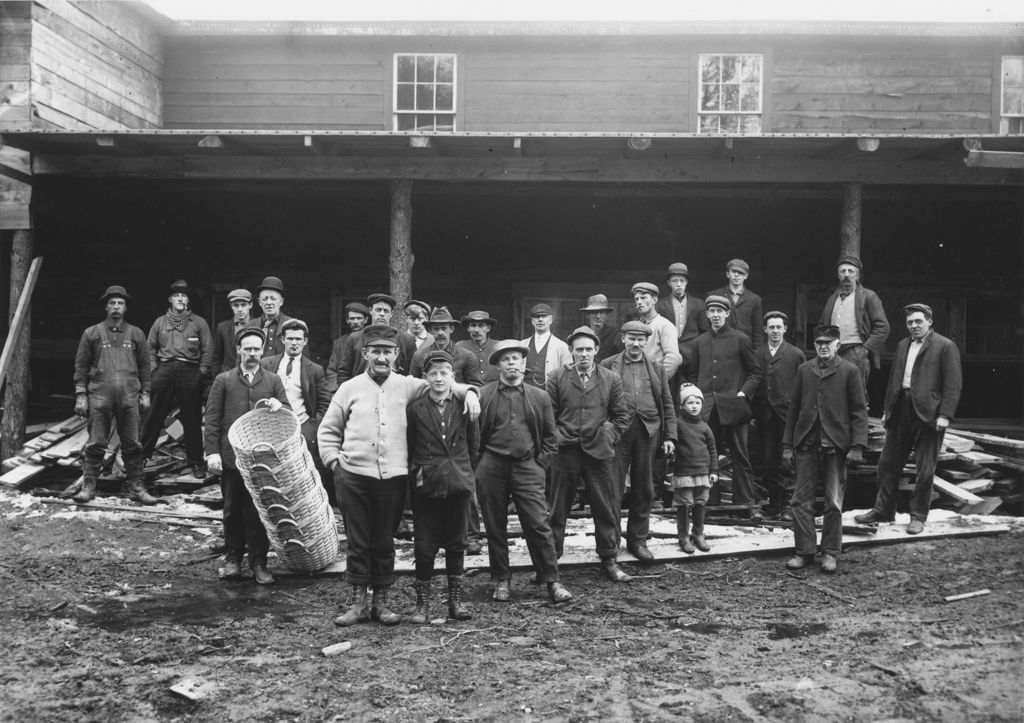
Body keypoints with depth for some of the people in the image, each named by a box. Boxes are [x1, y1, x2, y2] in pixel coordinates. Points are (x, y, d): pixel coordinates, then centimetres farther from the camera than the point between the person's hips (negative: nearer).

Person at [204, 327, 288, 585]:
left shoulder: (273, 380, 11)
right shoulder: (223, 380, 7)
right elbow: (211, 420, 3)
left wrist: (279, 405, -14)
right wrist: (212, 452, -5)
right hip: (231, 456, 0)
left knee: (260, 510, 1)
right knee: (233, 510, 7)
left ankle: (259, 562, 9)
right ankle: (233, 558, 19)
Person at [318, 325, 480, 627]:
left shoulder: (408, 386, 6)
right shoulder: (350, 389, 6)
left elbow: (443, 385, 16)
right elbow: (327, 430, 12)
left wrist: (469, 392, -2)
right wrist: (333, 460, 1)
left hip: (393, 477, 0)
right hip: (354, 476, 0)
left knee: (384, 542, 9)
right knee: (358, 542, 6)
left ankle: (381, 600, 21)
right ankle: (358, 600, 17)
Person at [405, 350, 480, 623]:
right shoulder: (415, 408, -1)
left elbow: (473, 443, 11)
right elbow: (408, 446, 5)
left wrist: (461, 467, 11)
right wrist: (417, 470, 0)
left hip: (458, 484, 2)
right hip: (426, 486, -1)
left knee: (456, 544, 9)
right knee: (424, 546, 2)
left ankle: (455, 600, 19)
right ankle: (422, 603, 12)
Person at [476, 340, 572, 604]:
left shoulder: (540, 397, 7)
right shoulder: (482, 396, 3)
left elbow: (550, 438, 11)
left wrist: (540, 466, 1)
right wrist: (478, 466, 3)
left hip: (527, 468, 0)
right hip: (491, 469, 0)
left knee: (539, 525, -5)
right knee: (495, 528, 6)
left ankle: (552, 581, 2)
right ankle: (501, 581, 18)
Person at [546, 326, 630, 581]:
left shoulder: (611, 379, 6)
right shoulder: (557, 378, 2)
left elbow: (621, 416, 10)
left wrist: (609, 437, 1)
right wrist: (556, 437, -4)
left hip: (598, 452, 1)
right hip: (565, 452, -1)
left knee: (606, 509, 6)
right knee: (557, 509, 5)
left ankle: (609, 560, 19)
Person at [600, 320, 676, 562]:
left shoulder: (657, 369, 14)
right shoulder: (607, 366, 5)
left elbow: (668, 406, 13)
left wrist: (670, 436, 5)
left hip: (648, 431, 3)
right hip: (618, 431, -3)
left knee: (643, 489, 8)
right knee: (613, 488, -3)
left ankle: (638, 540, 19)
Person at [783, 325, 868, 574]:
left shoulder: (849, 371, 0)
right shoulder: (804, 370, 10)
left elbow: (859, 411, -2)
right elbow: (794, 407, 12)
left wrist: (857, 446, -10)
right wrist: (788, 444, 8)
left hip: (836, 445, -3)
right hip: (807, 444, 3)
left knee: (834, 503, 3)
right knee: (801, 500, 2)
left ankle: (830, 553, 15)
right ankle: (805, 551, 12)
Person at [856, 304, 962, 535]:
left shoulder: (945, 346, -5)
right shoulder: (902, 345, 15)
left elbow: (953, 384, -10)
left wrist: (945, 415, -17)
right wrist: (887, 410, 13)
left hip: (927, 413, -6)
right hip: (901, 411, 6)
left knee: (925, 468, 2)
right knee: (888, 463, 10)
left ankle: (918, 516, 13)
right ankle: (883, 510, 21)